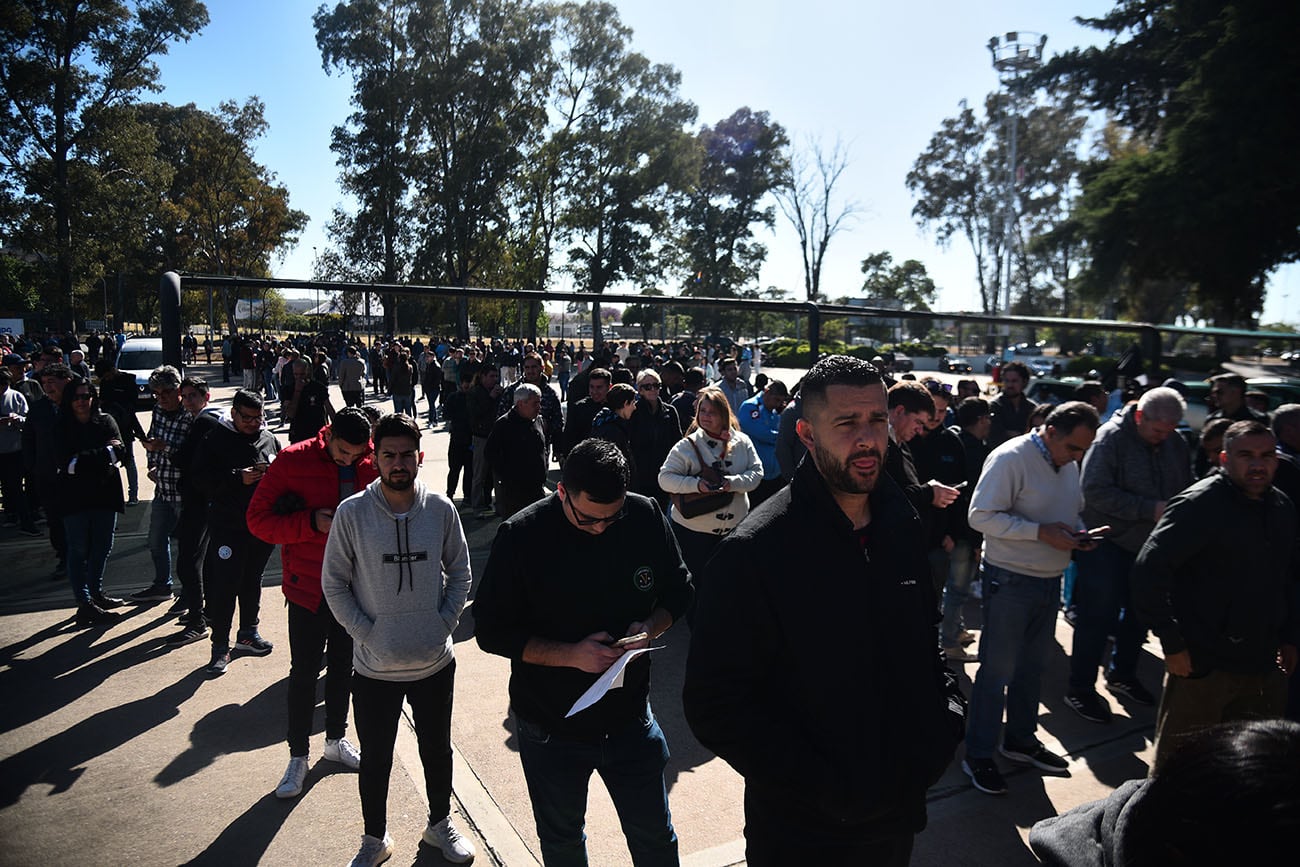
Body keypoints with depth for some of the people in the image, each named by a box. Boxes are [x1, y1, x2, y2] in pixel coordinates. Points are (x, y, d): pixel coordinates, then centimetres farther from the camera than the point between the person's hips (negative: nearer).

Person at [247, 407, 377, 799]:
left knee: (343, 665, 17)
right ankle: (298, 755, 22)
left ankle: (336, 738, 37)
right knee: (304, 671, 4)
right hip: (309, 586, -3)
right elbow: (259, 519, -10)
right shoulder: (294, 461, -13)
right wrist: (311, 522, -23)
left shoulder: (373, 463, -5)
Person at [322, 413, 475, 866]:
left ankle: (440, 824, 45)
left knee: (438, 752, 21)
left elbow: (459, 572, 3)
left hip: (435, 661, 2)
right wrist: (366, 633, -11)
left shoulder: (440, 509, -8)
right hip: (374, 667, -1)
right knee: (375, 761, 17)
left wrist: (445, 622, -6)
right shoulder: (352, 512, -13)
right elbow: (334, 583, -5)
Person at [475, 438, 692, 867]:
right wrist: (570, 655, -24)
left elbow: (677, 591, 3)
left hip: (630, 717, 2)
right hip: (552, 728, -1)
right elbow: (491, 631, -13)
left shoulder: (646, 517, -12)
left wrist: (650, 628, -17)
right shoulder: (521, 536, -19)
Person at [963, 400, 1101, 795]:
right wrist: (1042, 532, -25)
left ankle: (1021, 740, 37)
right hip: (1010, 581, -8)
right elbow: (982, 516, -21)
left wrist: (1078, 533, -1)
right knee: (997, 670, 0)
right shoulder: (1011, 458, -17)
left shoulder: (1068, 464, 9)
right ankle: (978, 755, 13)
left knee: (1032, 666, 19)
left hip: (1049, 580, 8)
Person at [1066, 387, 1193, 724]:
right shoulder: (1111, 437, -15)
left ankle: (1122, 675, 38)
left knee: (1139, 614, 18)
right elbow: (1096, 491, -22)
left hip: (1151, 545, 7)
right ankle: (1080, 689, 11)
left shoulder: (1175, 444, 3)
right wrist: (1151, 509, -25)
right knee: (1098, 617, -1)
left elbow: (1185, 490, 14)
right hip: (1108, 544, -6)